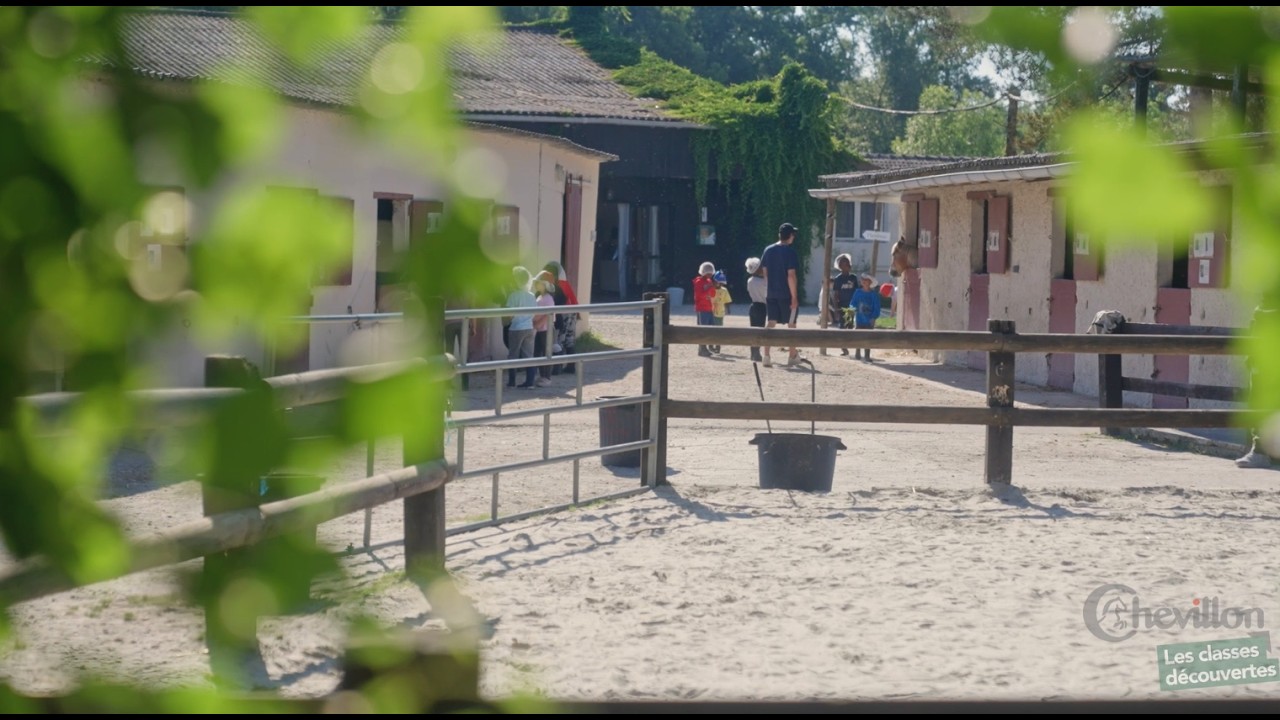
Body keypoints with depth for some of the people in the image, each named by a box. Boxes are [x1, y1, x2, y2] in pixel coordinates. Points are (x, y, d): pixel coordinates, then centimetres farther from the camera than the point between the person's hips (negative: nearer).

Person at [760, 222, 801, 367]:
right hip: (786, 294, -5)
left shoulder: (768, 250, 5)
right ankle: (792, 355, 20)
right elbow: (791, 275, -16)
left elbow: (765, 272, 10)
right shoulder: (790, 252, -12)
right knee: (791, 324, 11)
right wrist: (794, 296, -14)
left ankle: (767, 356, -4)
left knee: (770, 324, 4)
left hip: (771, 293, 5)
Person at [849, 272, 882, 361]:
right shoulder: (858, 292, 3)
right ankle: (857, 354, 16)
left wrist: (873, 318, -15)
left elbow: (877, 308, -4)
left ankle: (867, 355, 7)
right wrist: (854, 308, -17)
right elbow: (852, 303, 6)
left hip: (869, 320, -2)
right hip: (859, 319, 2)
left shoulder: (874, 294, -4)